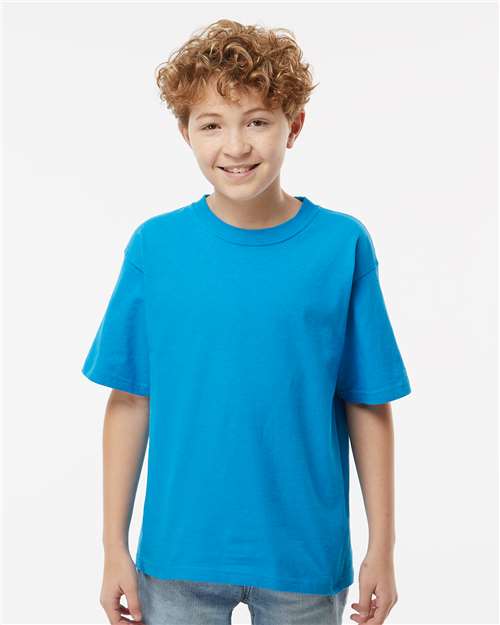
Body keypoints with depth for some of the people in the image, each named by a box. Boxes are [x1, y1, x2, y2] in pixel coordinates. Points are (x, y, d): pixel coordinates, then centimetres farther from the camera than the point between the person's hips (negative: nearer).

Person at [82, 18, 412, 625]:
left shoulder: (343, 245, -8)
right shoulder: (154, 245, -6)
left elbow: (367, 406, -4)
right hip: (178, 554, 1)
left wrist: (382, 549, -2)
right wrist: (115, 547, 0)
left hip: (305, 555, 0)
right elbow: (130, 402, -2)